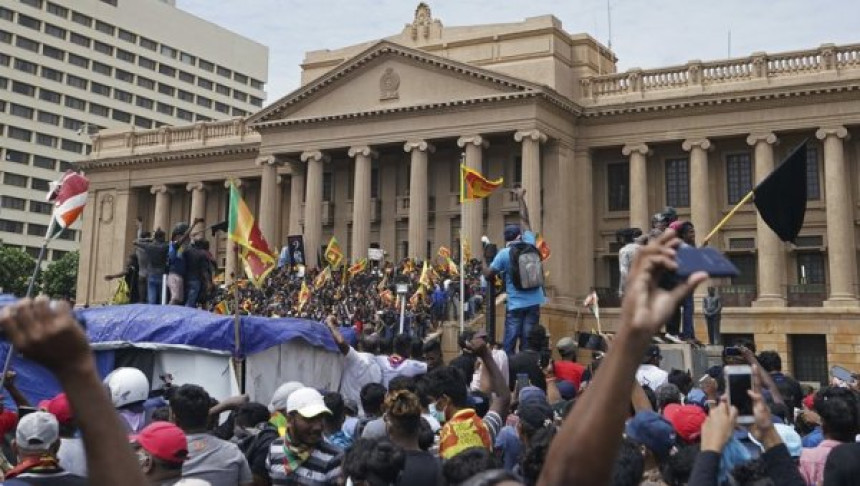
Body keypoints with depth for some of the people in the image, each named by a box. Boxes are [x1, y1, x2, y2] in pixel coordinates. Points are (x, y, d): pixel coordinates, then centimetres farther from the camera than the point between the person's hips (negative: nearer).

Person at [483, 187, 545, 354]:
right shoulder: (529, 244, 2)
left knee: (509, 344, 1)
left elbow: (488, 275, -7)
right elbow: (525, 220, 15)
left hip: (515, 304, -3)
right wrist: (521, 198, 24)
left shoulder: (504, 254, -6)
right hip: (533, 302, 3)